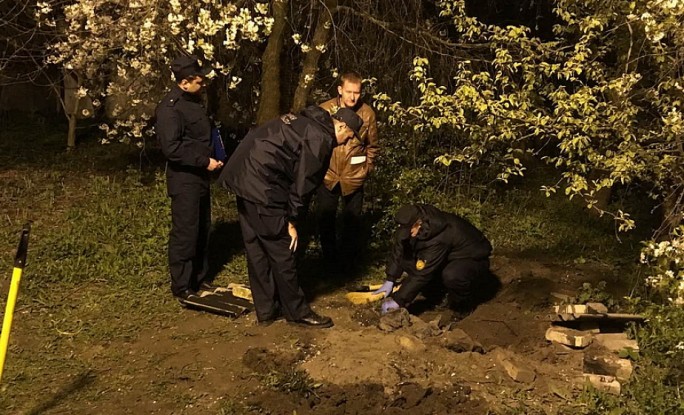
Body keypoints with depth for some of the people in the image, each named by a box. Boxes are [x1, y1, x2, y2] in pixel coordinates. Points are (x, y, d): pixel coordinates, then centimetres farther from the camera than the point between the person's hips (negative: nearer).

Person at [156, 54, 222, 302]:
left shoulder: (193, 101, 11)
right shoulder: (170, 108, -18)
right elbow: (171, 148, -24)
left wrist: (214, 156, 8)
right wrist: (204, 161, -20)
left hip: (200, 176, 9)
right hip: (184, 179, -9)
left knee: (202, 231, 16)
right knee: (185, 233, -3)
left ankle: (198, 281, 29)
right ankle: (181, 288, 8)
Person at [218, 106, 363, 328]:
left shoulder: (305, 122, 19)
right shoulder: (320, 138, -11)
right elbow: (303, 183, -12)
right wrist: (292, 221, -4)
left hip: (243, 177, 10)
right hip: (262, 187, -10)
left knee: (257, 249, 15)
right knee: (281, 251, 2)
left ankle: (266, 310, 25)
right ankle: (298, 311, 15)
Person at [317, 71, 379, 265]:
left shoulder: (367, 113, -8)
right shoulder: (324, 109, -10)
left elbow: (372, 146, 5)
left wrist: (366, 169, 3)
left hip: (353, 178, 0)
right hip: (327, 176, 0)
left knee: (352, 222, 11)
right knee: (325, 220, 12)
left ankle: (348, 261, 28)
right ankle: (329, 260, 29)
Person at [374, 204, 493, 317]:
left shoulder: (438, 238, -37)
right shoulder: (410, 223, -16)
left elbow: (422, 274, -33)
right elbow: (398, 249, -4)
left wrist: (398, 301, -28)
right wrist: (390, 280, -8)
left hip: (474, 260, -8)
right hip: (449, 257, 8)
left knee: (451, 275, -40)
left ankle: (464, 307, -8)